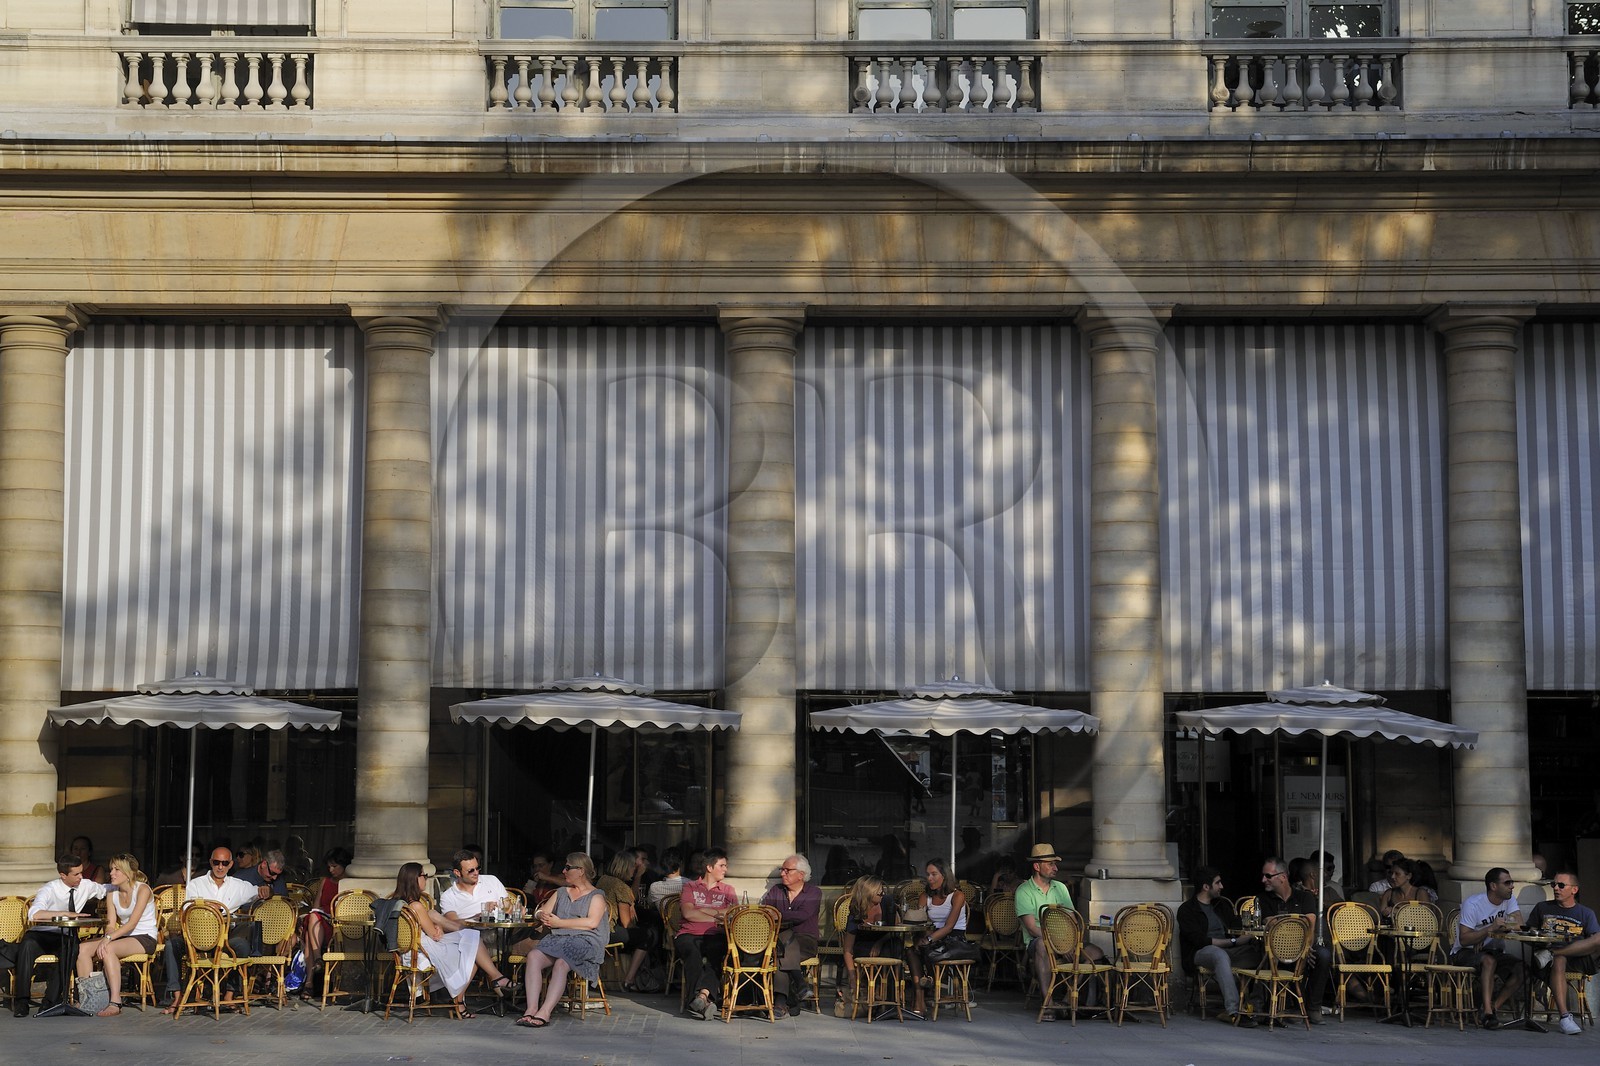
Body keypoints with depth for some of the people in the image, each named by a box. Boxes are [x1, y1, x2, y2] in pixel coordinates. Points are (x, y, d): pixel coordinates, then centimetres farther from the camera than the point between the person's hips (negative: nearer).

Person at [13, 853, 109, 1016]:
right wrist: (66, 913, -33)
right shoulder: (49, 889, -16)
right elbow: (33, 914, -33)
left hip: (66, 937, 3)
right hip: (40, 935, -3)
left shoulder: (86, 886, 0)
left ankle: (51, 1001, -26)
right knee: (28, 945, -38)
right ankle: (21, 1001, -32)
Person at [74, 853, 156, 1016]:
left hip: (144, 938, -7)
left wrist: (109, 938, -30)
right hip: (123, 937, 7)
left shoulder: (142, 890, -12)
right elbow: (111, 924, 3)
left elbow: (132, 923, -21)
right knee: (82, 949, -14)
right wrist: (107, 938, -20)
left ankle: (115, 1003, -37)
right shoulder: (112, 893, 9)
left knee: (108, 950, -34)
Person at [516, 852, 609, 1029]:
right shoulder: (560, 893, 28)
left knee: (561, 963, -36)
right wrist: (544, 918, -6)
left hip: (584, 941, -5)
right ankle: (532, 1009, -37)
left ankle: (544, 1013, -43)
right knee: (534, 956, -28)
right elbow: (542, 913, 21)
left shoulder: (596, 896, 9)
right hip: (556, 939, 5)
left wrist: (559, 923, -6)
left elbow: (592, 922, -8)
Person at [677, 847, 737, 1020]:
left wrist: (703, 910, -2)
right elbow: (688, 913, -2)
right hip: (689, 935, -1)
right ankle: (704, 999, -48)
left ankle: (701, 997, -51)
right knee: (693, 953, -37)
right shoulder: (690, 887, 17)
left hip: (715, 937, 1)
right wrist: (716, 917, -1)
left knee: (716, 954, -36)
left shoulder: (727, 890, 23)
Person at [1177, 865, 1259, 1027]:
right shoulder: (1187, 910, -1)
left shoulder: (1222, 905, 21)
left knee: (1255, 949, -23)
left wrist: (1246, 933, -4)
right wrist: (1233, 941, -17)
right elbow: (1200, 940, -13)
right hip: (1200, 953, -6)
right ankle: (1233, 1012, -48)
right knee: (1220, 954, -41)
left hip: (1224, 950, 6)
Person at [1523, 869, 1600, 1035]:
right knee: (1558, 962, -39)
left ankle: (1551, 953, -31)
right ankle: (1564, 1017, -46)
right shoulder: (1542, 907, 20)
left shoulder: (1586, 913, 15)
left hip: (1577, 960, 0)